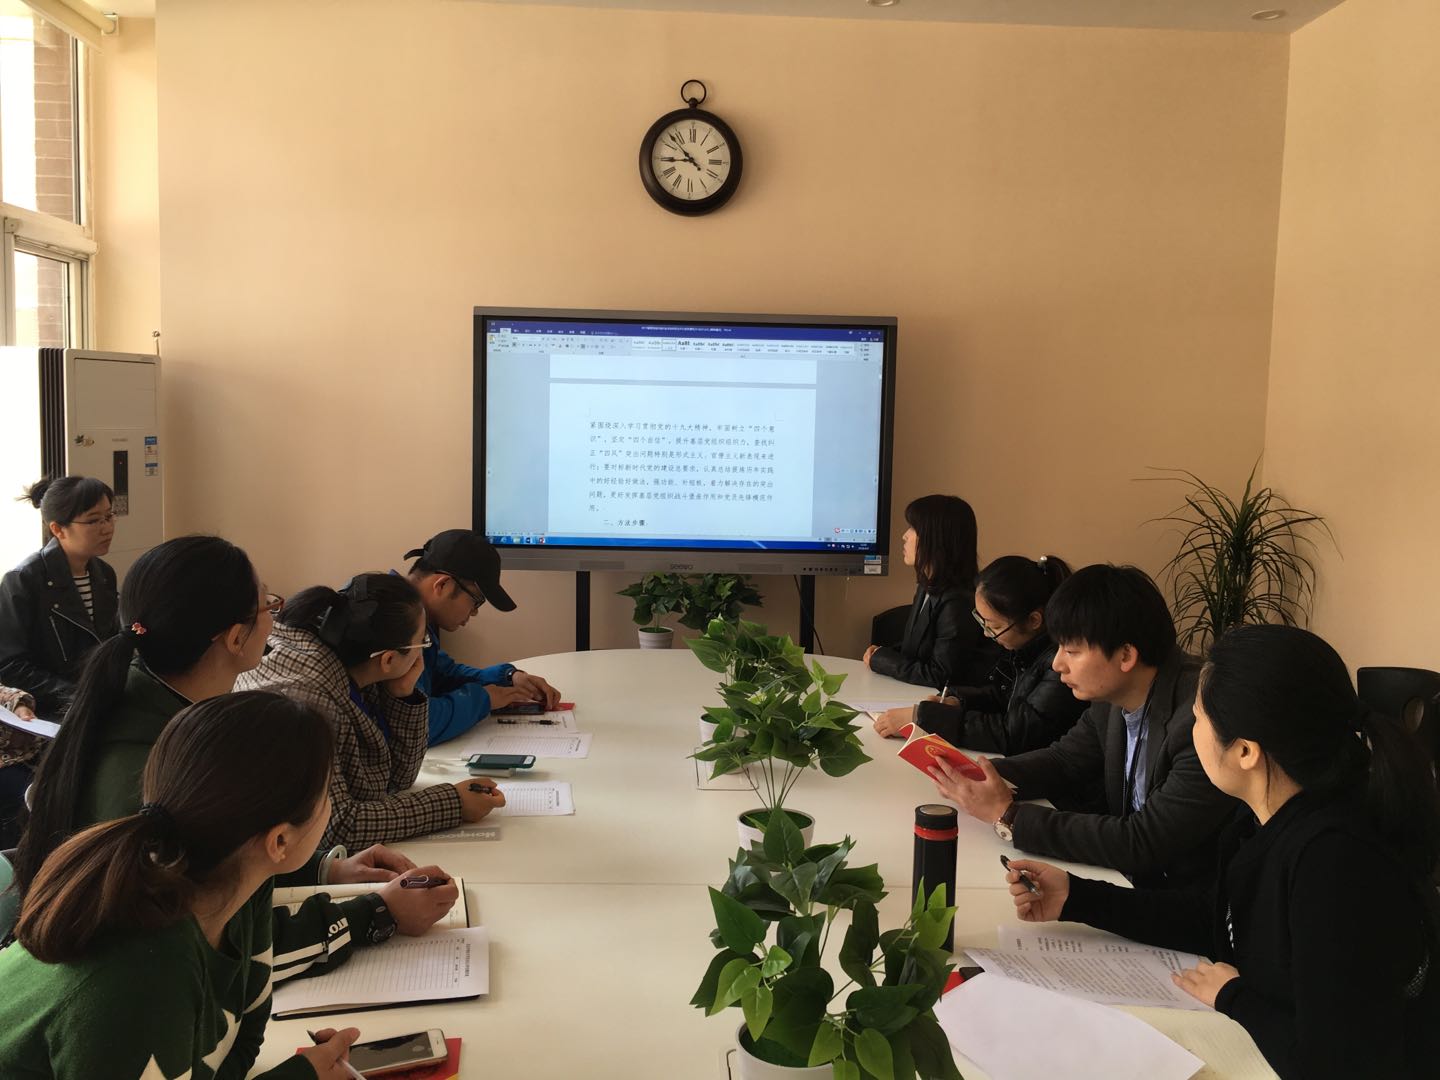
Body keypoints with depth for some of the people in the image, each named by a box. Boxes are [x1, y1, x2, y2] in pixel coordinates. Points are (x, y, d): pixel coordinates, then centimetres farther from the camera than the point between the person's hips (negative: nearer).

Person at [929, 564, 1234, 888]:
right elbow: (1064, 759, 11)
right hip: (1131, 873, 6)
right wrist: (977, 775, -8)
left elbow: (1143, 844, -27)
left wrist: (1008, 815, -23)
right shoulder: (1114, 694, -4)